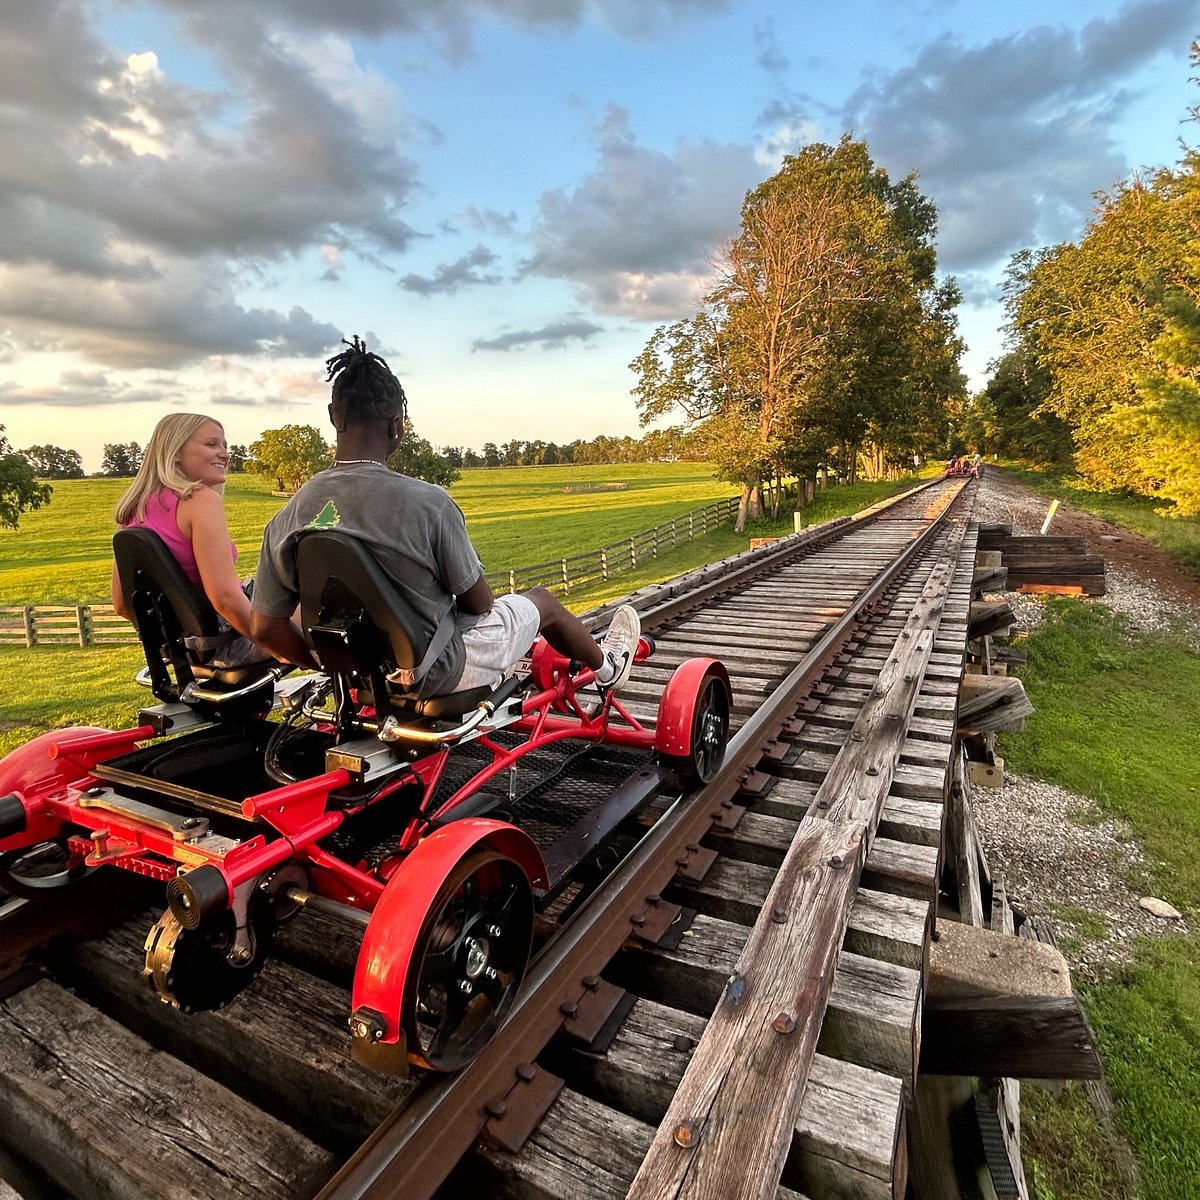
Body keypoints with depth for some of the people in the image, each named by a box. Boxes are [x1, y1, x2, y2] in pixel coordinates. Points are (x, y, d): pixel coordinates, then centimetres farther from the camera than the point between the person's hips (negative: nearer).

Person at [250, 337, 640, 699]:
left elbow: (265, 629, -4)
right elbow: (478, 603, -16)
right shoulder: (428, 502, -28)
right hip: (437, 674, -5)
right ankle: (607, 667, 50)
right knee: (543, 600, 19)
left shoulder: (286, 519, -11)